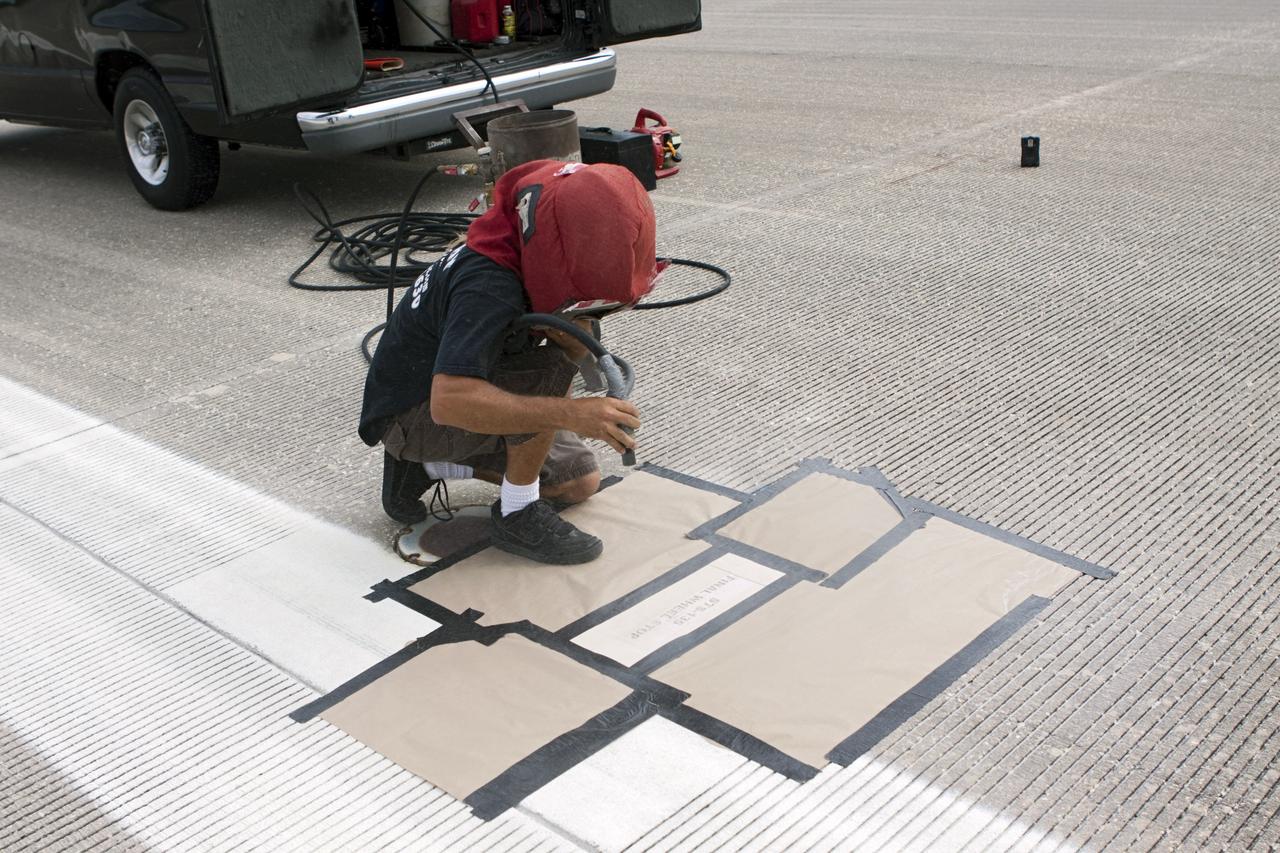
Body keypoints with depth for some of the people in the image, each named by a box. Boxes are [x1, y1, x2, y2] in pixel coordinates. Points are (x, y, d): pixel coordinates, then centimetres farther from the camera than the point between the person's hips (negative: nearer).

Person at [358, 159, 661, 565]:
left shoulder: (533, 253, -10)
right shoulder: (489, 287, -36)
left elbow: (576, 347, 1)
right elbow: (449, 401, -47)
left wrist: (575, 312, -21)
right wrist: (570, 413, -49)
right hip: (410, 412, -9)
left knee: (580, 482, 11)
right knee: (551, 372, -31)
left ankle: (426, 465, 13)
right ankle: (517, 514, -14)